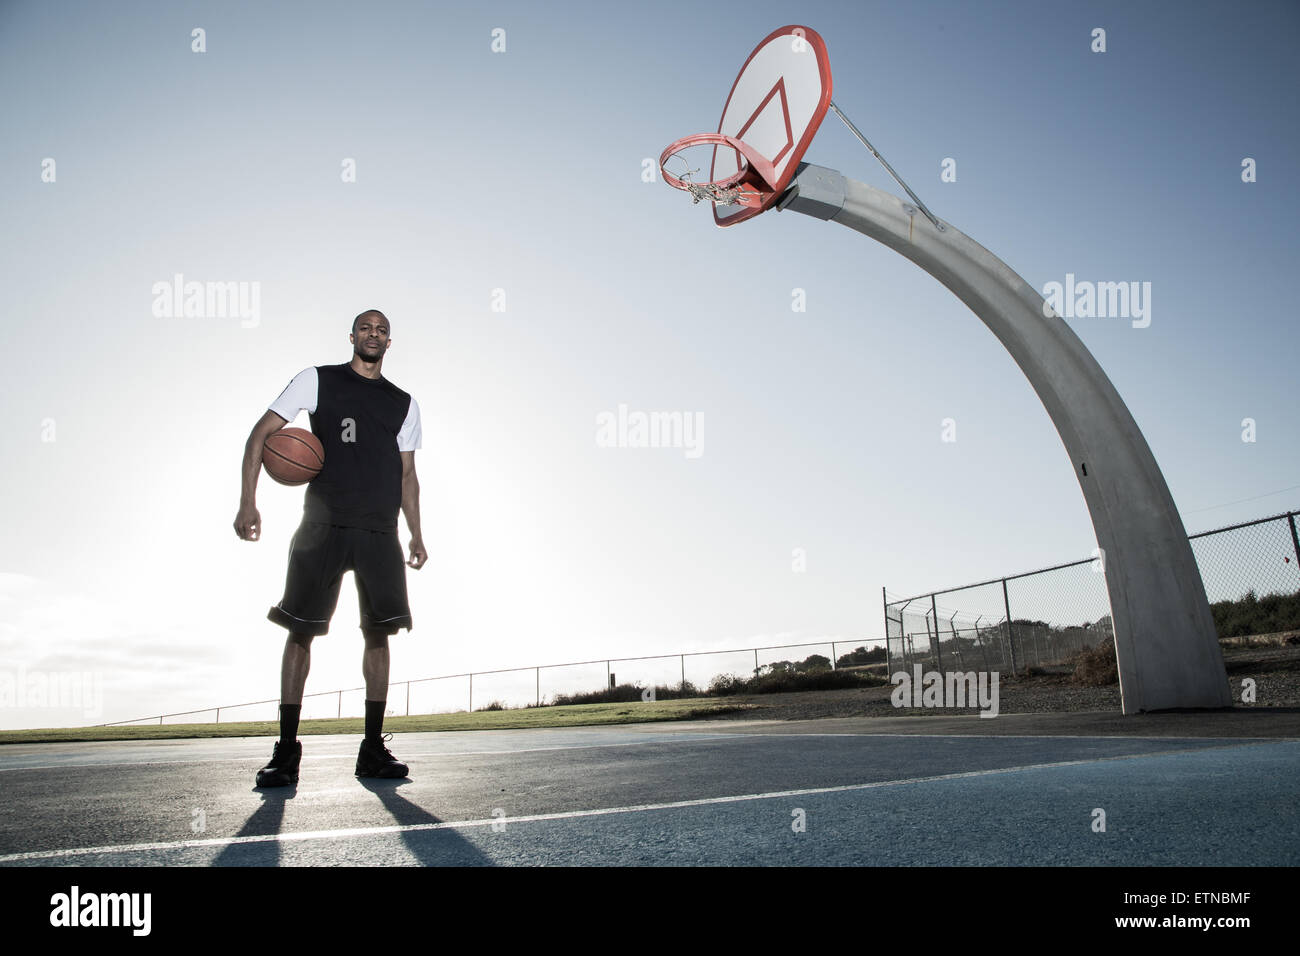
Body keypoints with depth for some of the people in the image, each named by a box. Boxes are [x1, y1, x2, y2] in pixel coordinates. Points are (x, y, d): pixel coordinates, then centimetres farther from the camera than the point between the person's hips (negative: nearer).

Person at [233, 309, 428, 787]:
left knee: (380, 631, 0)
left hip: (380, 532, 3)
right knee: (300, 632, -3)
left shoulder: (403, 403, 17)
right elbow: (260, 433, 4)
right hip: (323, 527, -3)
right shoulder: (318, 380, 8)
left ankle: (373, 750, 8)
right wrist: (248, 503, -8)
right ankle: (286, 751, 7)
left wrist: (416, 534, 9)